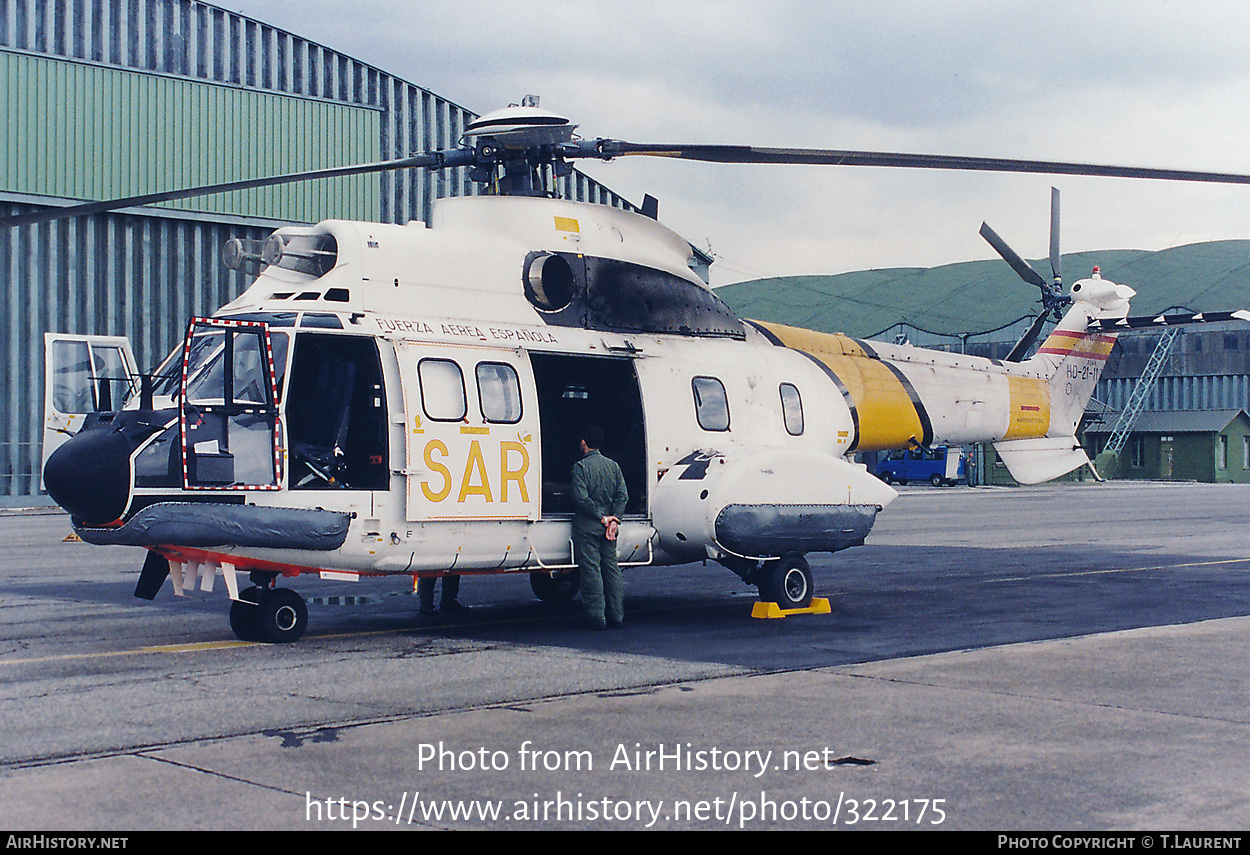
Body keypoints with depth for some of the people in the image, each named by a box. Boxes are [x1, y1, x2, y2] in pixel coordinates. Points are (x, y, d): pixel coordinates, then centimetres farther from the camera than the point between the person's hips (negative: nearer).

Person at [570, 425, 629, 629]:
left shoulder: (580, 467, -8)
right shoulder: (613, 465, 9)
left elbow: (581, 498, -17)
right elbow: (623, 495, 2)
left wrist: (602, 518, -12)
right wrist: (613, 520, -5)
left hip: (587, 527, -5)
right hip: (608, 528, 5)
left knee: (590, 570, -2)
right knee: (611, 568, 11)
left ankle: (597, 616, -2)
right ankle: (616, 616, 11)